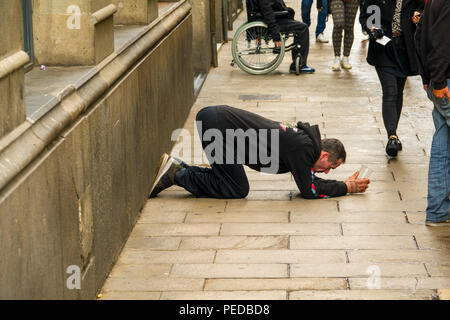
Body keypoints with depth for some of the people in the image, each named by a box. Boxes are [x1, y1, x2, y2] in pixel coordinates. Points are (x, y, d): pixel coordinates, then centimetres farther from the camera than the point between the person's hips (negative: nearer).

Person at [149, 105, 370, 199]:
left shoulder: (306, 139, 16)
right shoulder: (302, 148, -11)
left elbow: (307, 180, 26)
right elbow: (308, 191, -9)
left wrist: (346, 183, 17)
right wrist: (346, 188, 0)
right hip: (217, 124, -9)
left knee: (228, 179, 17)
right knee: (237, 190, -5)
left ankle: (177, 169, 14)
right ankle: (178, 175, -4)